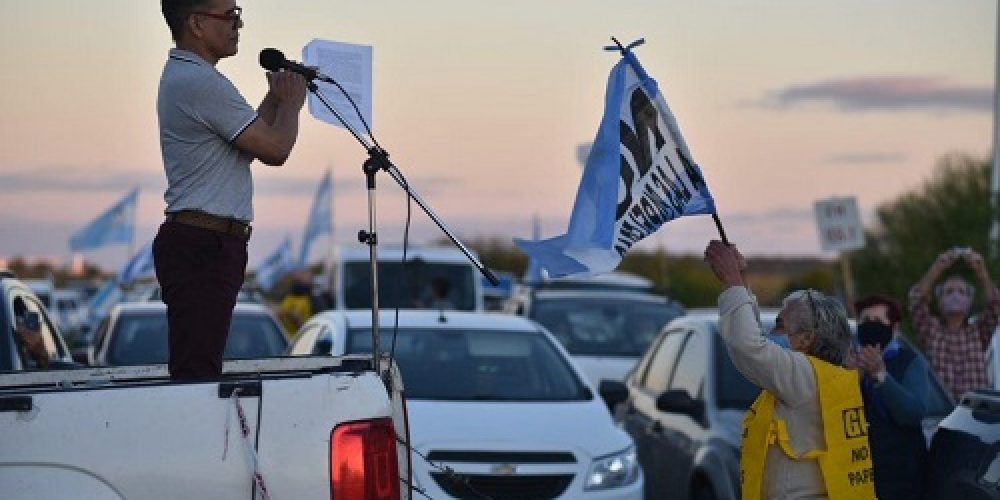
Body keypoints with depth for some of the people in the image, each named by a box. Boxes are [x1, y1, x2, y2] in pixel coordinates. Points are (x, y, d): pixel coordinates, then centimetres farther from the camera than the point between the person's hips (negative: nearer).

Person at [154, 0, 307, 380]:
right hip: (203, 246, -11)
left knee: (199, 369, 9)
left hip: (202, 244, 11)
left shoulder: (181, 77, 19)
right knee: (196, 374, -13)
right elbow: (276, 149, -13)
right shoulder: (202, 82, -15)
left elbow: (246, 144, 25)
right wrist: (291, 103, 5)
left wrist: (276, 98, 19)